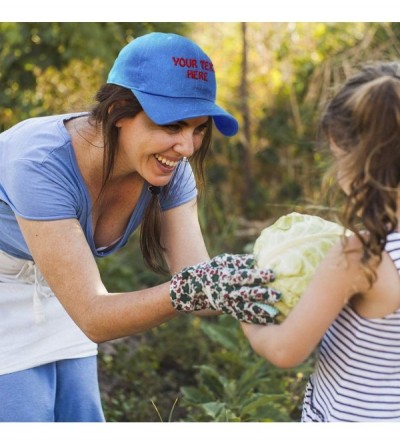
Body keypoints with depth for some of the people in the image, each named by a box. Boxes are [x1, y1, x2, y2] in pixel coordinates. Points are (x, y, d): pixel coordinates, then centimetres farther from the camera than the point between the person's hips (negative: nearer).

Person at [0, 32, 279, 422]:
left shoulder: (170, 170, -18)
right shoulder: (41, 164, -37)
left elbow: (197, 285, -22)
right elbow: (94, 317, -38)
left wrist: (256, 283, -41)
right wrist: (191, 290, -52)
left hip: (57, 301, 6)